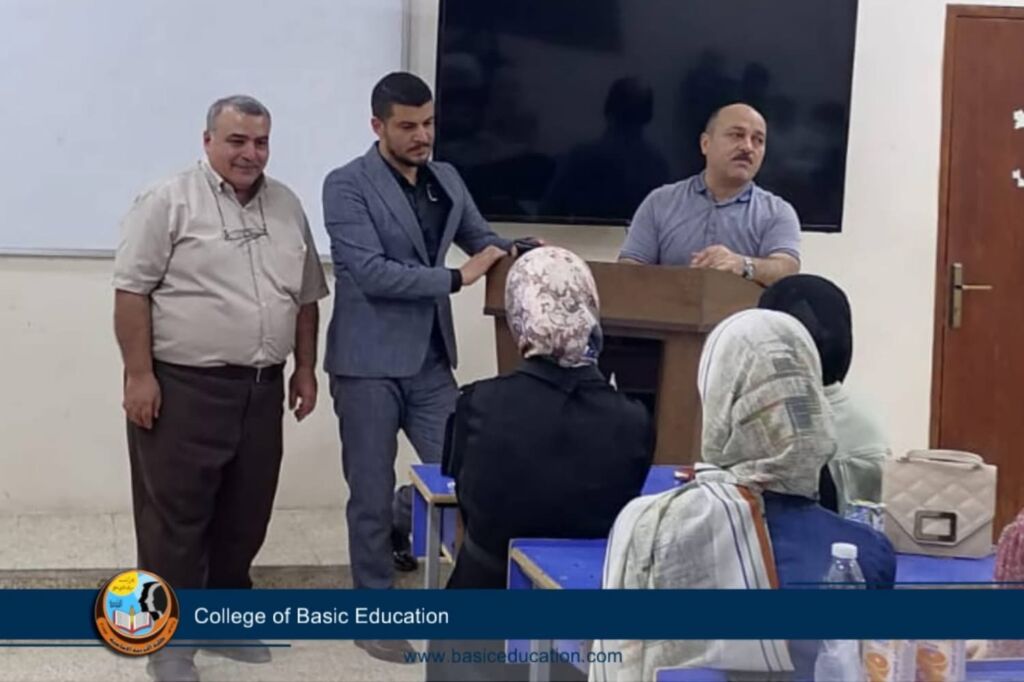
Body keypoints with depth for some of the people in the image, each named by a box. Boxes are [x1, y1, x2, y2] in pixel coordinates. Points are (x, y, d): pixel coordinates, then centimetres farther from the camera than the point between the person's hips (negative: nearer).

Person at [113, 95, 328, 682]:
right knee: (176, 518, 1)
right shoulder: (169, 202, -7)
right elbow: (133, 291, -10)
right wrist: (139, 375, -14)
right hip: (183, 388, -6)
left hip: (261, 389, 6)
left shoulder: (288, 208, 11)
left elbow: (306, 297, 17)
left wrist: (306, 369, 13)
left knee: (245, 517, 13)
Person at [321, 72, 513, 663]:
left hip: (431, 359, 6)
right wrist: (456, 278, -18)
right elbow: (370, 272, -19)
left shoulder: (447, 179, 10)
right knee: (371, 492, 4)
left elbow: (484, 239, 20)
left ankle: (398, 525, 36)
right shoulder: (347, 186, -9)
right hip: (369, 361, -5)